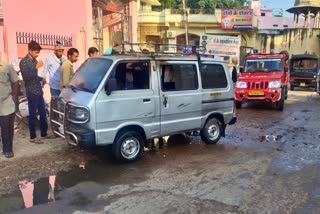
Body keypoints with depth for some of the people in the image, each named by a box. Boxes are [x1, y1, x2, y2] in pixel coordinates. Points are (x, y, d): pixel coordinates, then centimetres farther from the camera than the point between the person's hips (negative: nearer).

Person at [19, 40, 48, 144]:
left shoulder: (34, 60, 12)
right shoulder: (23, 62, -12)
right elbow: (26, 77, -21)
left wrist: (41, 79, 6)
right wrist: (36, 67, -23)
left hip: (39, 91, 7)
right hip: (32, 93, -7)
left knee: (43, 113, 12)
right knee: (33, 115, 2)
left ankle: (44, 133, 24)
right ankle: (33, 137, 12)